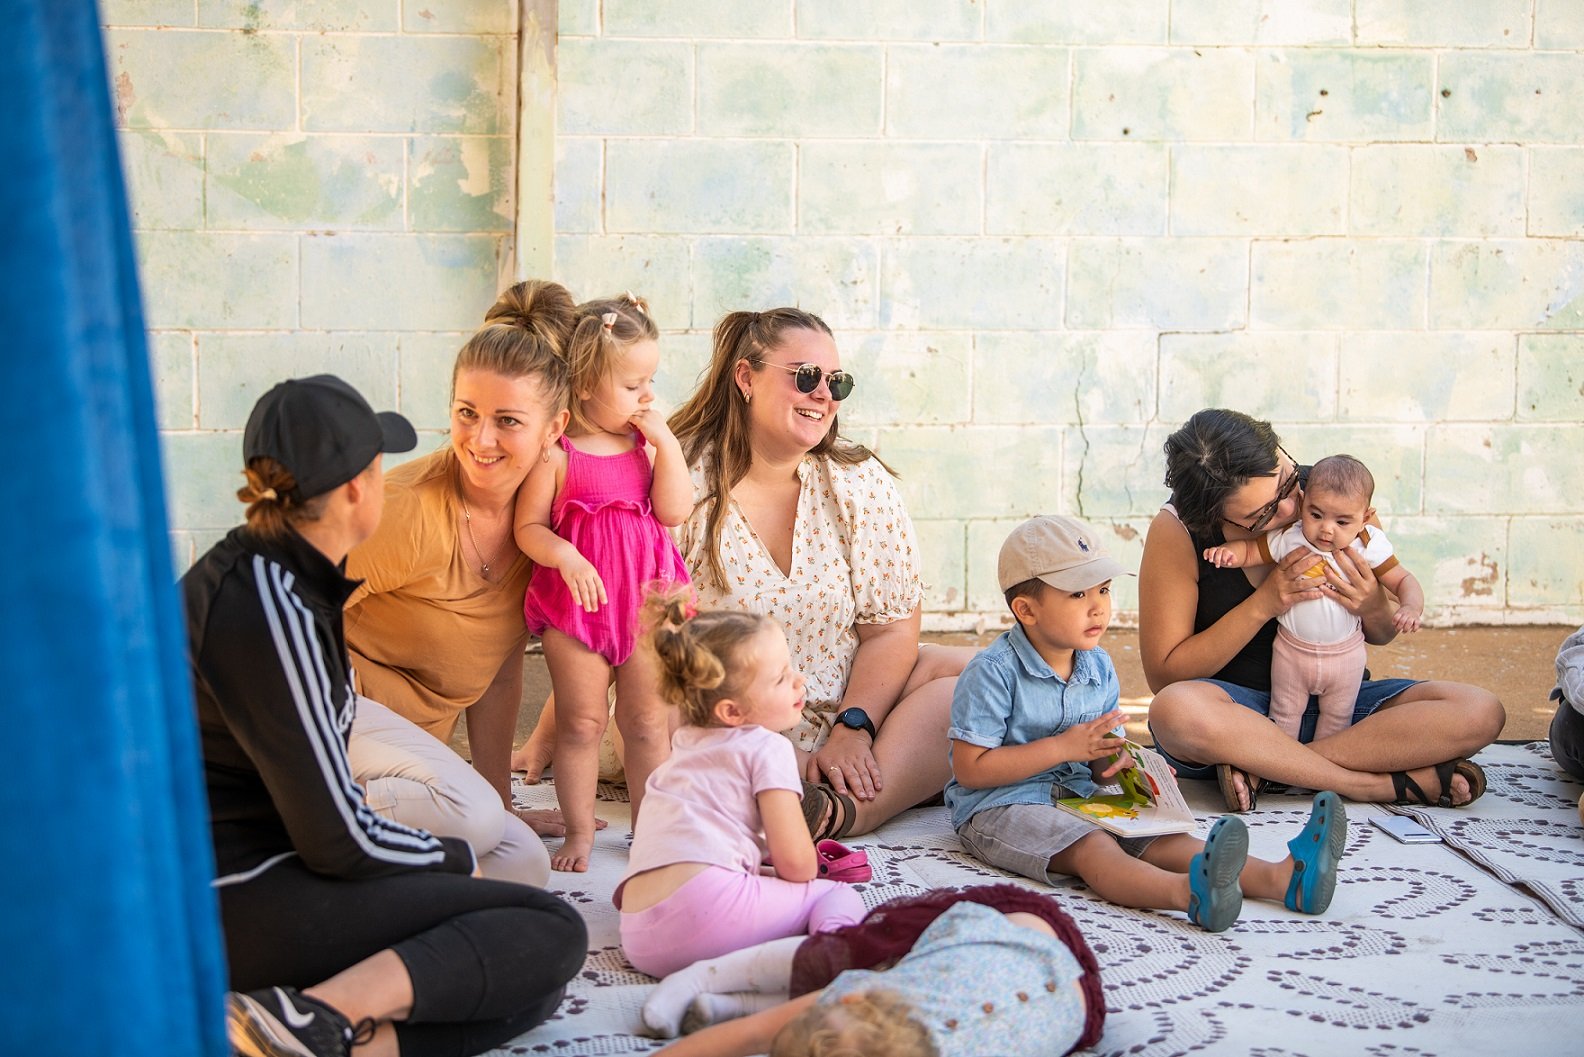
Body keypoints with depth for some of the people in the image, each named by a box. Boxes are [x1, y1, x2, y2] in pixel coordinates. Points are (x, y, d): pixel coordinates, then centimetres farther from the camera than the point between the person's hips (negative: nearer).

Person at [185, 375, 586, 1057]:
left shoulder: (245, 570, 9)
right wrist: (457, 859, -1)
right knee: (552, 933, -11)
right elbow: (340, 841, -18)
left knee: (532, 988, 1)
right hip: (239, 906, -9)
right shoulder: (270, 614, -21)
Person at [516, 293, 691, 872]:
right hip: (576, 599, -3)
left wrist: (666, 441, -11)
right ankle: (579, 832, 18)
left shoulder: (648, 441, 4)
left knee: (647, 722, 11)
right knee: (581, 723, 6)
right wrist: (563, 556, -25)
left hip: (645, 596, 3)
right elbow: (528, 527, -7)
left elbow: (675, 510, -6)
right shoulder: (556, 452, -9)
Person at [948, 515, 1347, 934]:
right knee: (1092, 846, -33)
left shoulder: (1099, 668, 9)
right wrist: (1063, 748, -18)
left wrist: (1112, 760, -8)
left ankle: (1282, 877, -37)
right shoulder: (993, 673, -14)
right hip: (1000, 806, -7)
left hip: (1077, 796, 7)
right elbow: (970, 769, -18)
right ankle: (1190, 891, -63)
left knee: (1158, 838, -16)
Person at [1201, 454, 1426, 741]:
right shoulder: (1289, 539, -14)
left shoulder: (1369, 547, -14)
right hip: (1291, 650, 0)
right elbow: (1250, 550, -6)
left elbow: (1403, 581, -12)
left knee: (1337, 717, 13)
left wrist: (1410, 608, -32)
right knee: (1284, 714, 8)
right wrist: (1229, 552, -29)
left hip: (1345, 653, 0)